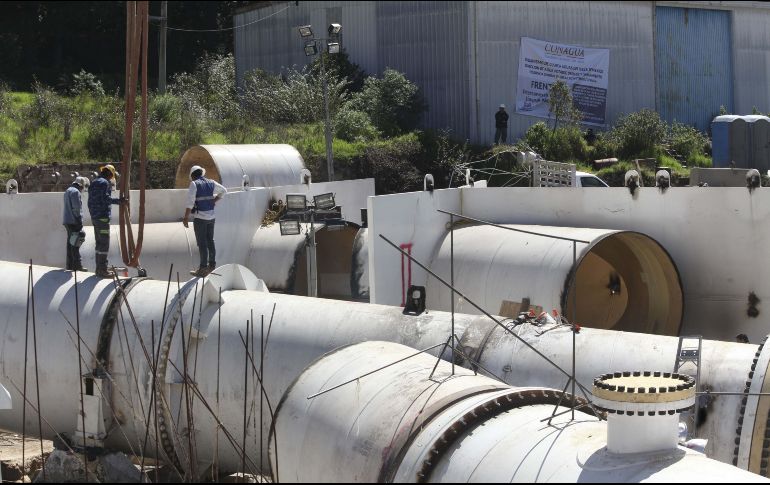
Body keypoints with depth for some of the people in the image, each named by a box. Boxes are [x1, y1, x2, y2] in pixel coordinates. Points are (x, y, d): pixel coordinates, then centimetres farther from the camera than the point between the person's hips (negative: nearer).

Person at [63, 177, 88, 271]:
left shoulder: (68, 191, 19)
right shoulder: (75, 192, -13)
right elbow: (76, 207, -19)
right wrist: (80, 221, -15)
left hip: (67, 221, 10)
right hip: (73, 221, -10)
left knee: (70, 242, 13)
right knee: (75, 243, -9)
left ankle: (70, 265, 16)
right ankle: (77, 265, -10)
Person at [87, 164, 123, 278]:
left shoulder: (94, 183, 18)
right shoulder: (105, 183, -11)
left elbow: (90, 201, 21)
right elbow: (105, 198, -24)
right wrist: (118, 200, -28)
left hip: (94, 217, 10)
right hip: (103, 217, -10)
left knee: (99, 242, 15)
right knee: (104, 244, -8)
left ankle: (99, 268, 18)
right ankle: (102, 270, -10)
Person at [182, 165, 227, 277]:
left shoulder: (194, 184, -10)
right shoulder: (211, 183, 8)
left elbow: (190, 202, -17)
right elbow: (224, 190, 21)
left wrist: (186, 217, -16)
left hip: (200, 218, -6)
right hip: (211, 217, 6)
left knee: (202, 243, -3)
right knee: (210, 241, 16)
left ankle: (203, 268, -1)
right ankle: (212, 265, 23)